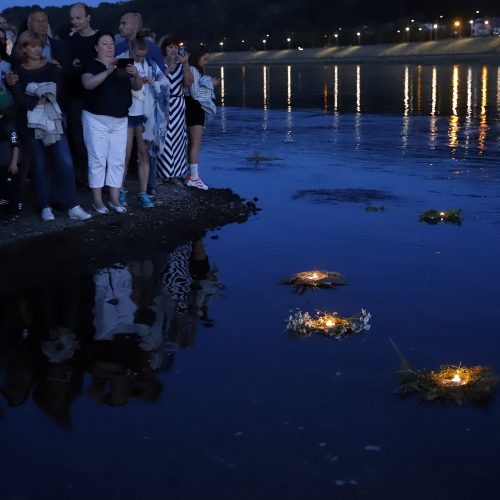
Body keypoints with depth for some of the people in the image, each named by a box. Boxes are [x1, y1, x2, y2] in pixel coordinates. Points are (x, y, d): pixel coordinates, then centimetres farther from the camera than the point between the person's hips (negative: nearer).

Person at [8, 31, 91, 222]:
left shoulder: (52, 68, 5)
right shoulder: (17, 73, 3)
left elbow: (56, 92, -11)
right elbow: (19, 101, -10)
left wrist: (33, 94, -15)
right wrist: (41, 98, -14)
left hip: (53, 123, 1)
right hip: (31, 125, -1)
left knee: (65, 163, -6)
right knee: (39, 166, 3)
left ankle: (73, 207, -2)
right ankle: (45, 208, 12)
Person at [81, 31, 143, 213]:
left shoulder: (122, 66, 11)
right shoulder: (92, 65, -5)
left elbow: (137, 87, 4)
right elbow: (88, 83, -25)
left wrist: (136, 75, -18)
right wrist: (108, 71, -36)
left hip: (120, 121, 5)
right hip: (97, 120, -5)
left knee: (118, 160, 6)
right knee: (98, 160, -3)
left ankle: (115, 199, 13)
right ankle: (97, 200, 2)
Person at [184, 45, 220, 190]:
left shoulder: (197, 71, 16)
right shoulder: (193, 71, -12)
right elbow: (195, 92, -17)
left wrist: (211, 83, 5)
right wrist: (211, 85, -8)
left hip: (196, 109, 10)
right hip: (194, 108, -10)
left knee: (193, 143, 12)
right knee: (196, 144, -9)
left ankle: (192, 175, 17)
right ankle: (194, 178, -7)